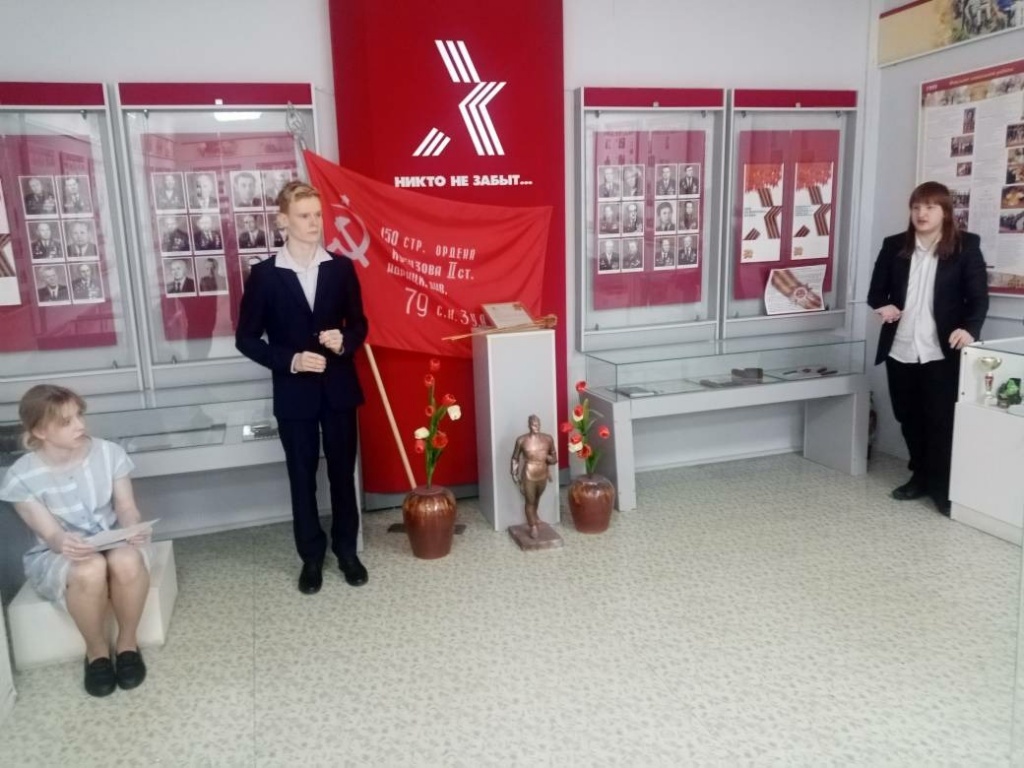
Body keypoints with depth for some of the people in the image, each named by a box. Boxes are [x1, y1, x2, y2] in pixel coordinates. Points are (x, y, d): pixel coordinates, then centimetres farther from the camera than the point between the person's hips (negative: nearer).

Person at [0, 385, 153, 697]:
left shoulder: (109, 453, -10)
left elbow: (127, 508, -5)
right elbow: (50, 534, -15)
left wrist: (133, 529, -29)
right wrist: (64, 542, -40)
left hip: (113, 541, 2)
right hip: (56, 556, -1)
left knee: (127, 561, -37)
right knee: (90, 570, -38)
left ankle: (127, 643, -9)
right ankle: (96, 651, -9)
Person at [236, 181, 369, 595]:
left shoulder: (341, 268, 1)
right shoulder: (264, 275, -5)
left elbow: (359, 324, 9)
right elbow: (247, 338, -2)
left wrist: (344, 342, -14)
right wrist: (289, 360, -16)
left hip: (339, 389, 2)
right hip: (294, 395, -1)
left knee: (343, 473, 11)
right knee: (302, 478, 10)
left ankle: (347, 550, 28)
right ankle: (311, 557, 26)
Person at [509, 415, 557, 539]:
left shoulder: (548, 439, -5)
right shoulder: (521, 440, -11)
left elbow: (554, 459, 5)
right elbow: (515, 458, -1)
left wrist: (547, 457, -15)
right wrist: (514, 473, -8)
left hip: (543, 475, 4)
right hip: (528, 475, -3)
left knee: (536, 499, 26)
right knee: (529, 501, 4)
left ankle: (533, 517, 53)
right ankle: (533, 527, 21)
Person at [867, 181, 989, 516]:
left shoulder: (966, 246, -1)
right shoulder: (894, 246, 7)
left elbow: (978, 297, -5)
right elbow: (876, 291, 10)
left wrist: (969, 328, -23)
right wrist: (882, 306, -13)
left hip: (941, 351, -3)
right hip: (900, 349, 4)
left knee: (940, 420, 0)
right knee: (908, 418, 12)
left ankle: (943, 486, 13)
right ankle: (920, 476, 29)